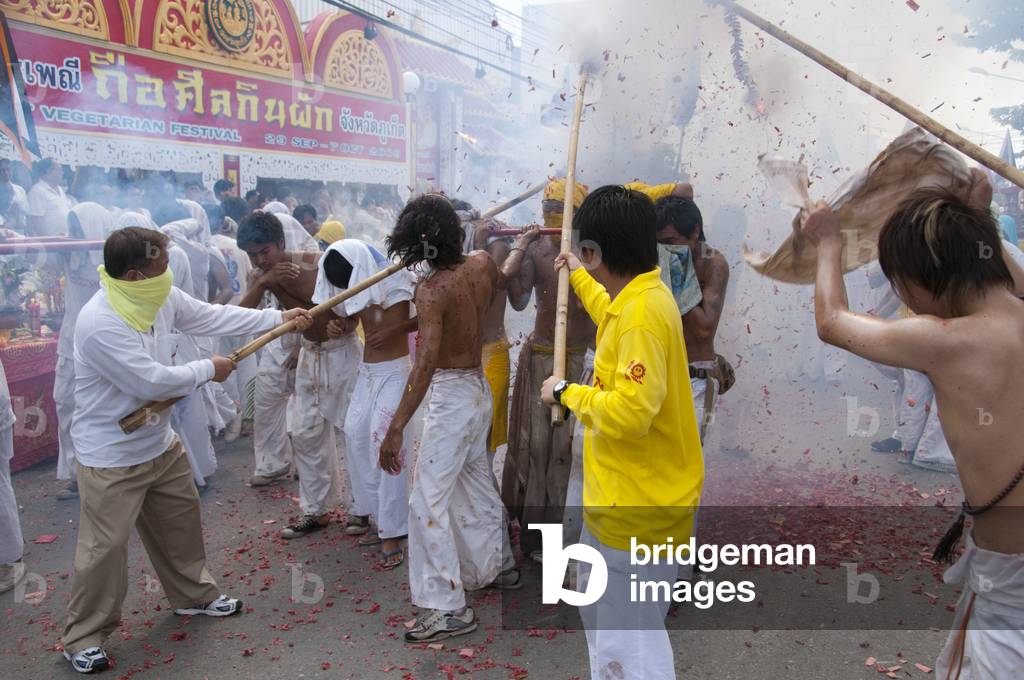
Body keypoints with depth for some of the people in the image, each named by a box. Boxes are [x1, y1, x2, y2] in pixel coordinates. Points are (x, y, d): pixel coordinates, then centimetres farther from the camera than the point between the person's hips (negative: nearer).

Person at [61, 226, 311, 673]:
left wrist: (279, 318, 4)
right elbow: (151, 382, -29)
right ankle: (83, 637, 23)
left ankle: (194, 595, 43)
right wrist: (208, 370, -14)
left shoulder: (160, 298, -6)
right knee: (105, 548, 2)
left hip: (160, 443, 8)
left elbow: (210, 317, 5)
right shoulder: (99, 324, -31)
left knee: (181, 522, 21)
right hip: (111, 457, -8)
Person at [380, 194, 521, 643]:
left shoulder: (431, 290, -22)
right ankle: (499, 564, 40)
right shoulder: (482, 264, -3)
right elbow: (499, 284, 23)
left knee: (428, 501, -2)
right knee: (476, 482, 24)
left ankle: (448, 608, 3)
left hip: (450, 396, -8)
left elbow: (425, 367, -30)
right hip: (479, 390, 9)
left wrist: (395, 429, -30)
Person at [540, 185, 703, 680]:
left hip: (639, 505, -11)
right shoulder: (636, 298, 7)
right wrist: (579, 280, 41)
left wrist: (567, 394, -17)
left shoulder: (643, 312, -25)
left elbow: (630, 412, -33)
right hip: (623, 494, 11)